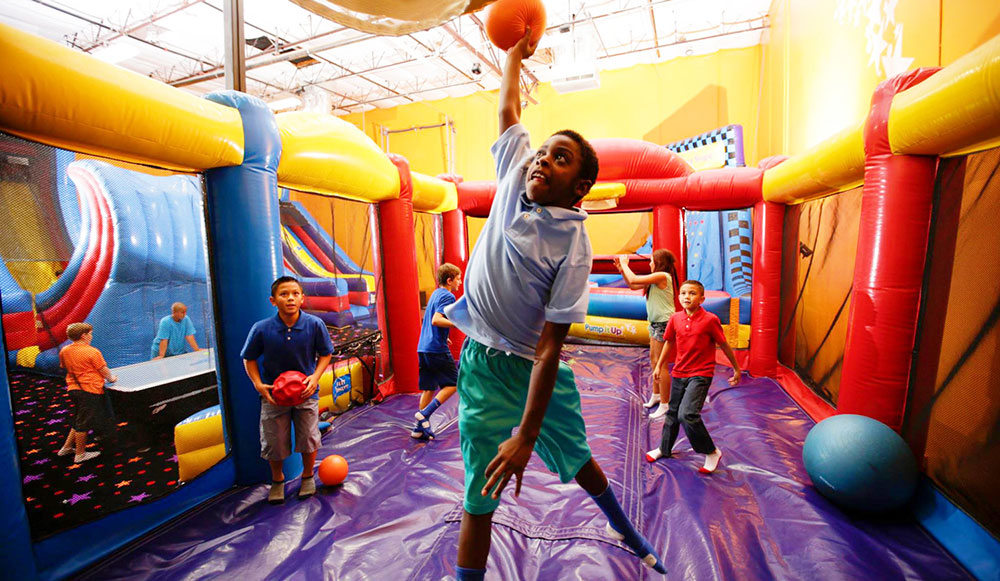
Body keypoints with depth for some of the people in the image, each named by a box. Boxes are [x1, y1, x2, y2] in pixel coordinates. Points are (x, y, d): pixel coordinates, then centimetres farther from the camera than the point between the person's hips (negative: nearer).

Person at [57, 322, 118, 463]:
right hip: (90, 390, -7)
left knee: (79, 420, 24)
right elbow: (104, 370, -11)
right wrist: (111, 379, 8)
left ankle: (67, 447, 31)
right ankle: (80, 454, 15)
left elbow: (64, 367, 18)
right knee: (83, 423, 4)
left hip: (74, 388, 8)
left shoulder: (64, 351, 3)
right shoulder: (92, 352, -17)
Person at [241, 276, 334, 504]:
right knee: (273, 443, 12)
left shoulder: (315, 324, -18)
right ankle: (277, 480, 42)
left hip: (306, 392, 0)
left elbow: (325, 354, -4)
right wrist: (258, 384, -14)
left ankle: (307, 476, 40)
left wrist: (315, 377, -17)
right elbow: (249, 359, -1)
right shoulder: (261, 329, -17)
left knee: (308, 439, 11)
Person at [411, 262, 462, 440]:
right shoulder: (448, 296, -10)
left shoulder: (435, 293, 17)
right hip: (437, 349, -9)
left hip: (423, 348, 9)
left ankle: (421, 428, 17)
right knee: (453, 383, 4)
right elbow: (436, 320, -23)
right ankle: (424, 414, -4)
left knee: (429, 388, 14)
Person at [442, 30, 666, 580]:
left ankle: (623, 527, 54)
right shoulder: (514, 178, -6)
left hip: (534, 367, -2)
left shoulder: (573, 245, -19)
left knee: (576, 457, 21)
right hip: (482, 363, 3)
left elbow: (549, 345, -22)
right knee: (479, 496, 4)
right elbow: (508, 108, 12)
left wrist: (526, 435, -23)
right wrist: (516, 51, 23)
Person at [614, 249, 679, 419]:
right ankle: (656, 395, 32)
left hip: (664, 323, -10)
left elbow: (633, 280, -22)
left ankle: (664, 405, 3)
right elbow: (632, 285, 17)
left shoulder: (662, 276, -17)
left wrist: (624, 264, -7)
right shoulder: (656, 278, 12)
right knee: (653, 359, 18)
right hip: (655, 323, 10)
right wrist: (622, 269, 9)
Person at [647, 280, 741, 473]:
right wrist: (659, 366, 16)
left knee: (687, 414, -19)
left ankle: (712, 452, 5)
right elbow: (669, 342, 12)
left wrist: (736, 369, 7)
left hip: (700, 375, -5)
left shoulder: (710, 320, -13)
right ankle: (664, 449, 38)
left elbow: (724, 345, -2)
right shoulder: (675, 319, -1)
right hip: (679, 373, 5)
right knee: (672, 413, 18)